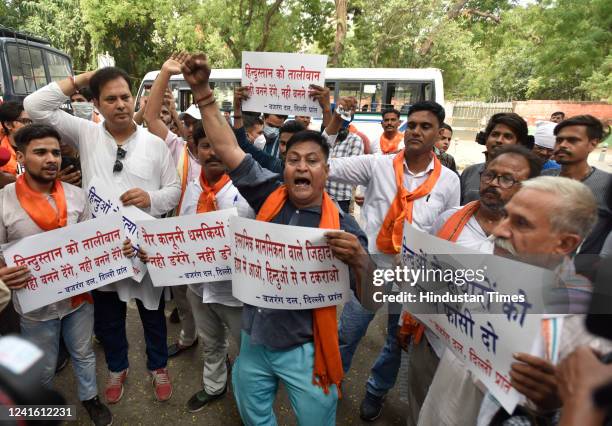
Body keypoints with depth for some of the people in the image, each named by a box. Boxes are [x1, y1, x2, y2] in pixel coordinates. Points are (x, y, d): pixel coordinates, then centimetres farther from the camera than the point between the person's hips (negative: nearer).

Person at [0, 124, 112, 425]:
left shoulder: (76, 195, -4)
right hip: (35, 303, -2)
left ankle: (89, 397, 47)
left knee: (83, 354, 22)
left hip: (79, 296, 2)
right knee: (44, 367, 20)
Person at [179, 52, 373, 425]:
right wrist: (203, 91, -12)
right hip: (253, 341, 4)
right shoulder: (270, 195, -7)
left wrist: (358, 261, -36)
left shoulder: (343, 226, -15)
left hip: (304, 351, -3)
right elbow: (229, 148, -9)